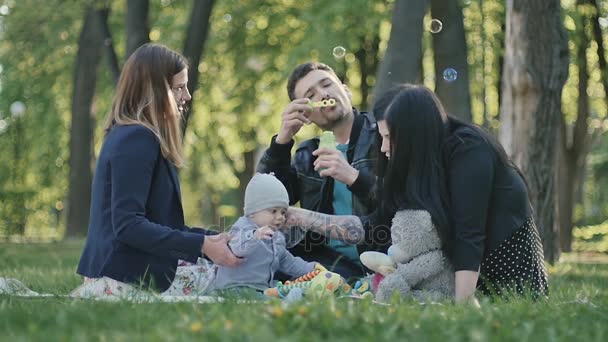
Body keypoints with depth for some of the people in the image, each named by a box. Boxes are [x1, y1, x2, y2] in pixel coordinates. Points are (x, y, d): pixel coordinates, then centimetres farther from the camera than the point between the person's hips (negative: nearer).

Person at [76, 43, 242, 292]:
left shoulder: (127, 135, 18)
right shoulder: (137, 139, -11)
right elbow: (128, 225, -19)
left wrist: (212, 237, 9)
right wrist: (201, 245, -20)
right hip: (127, 280, -9)